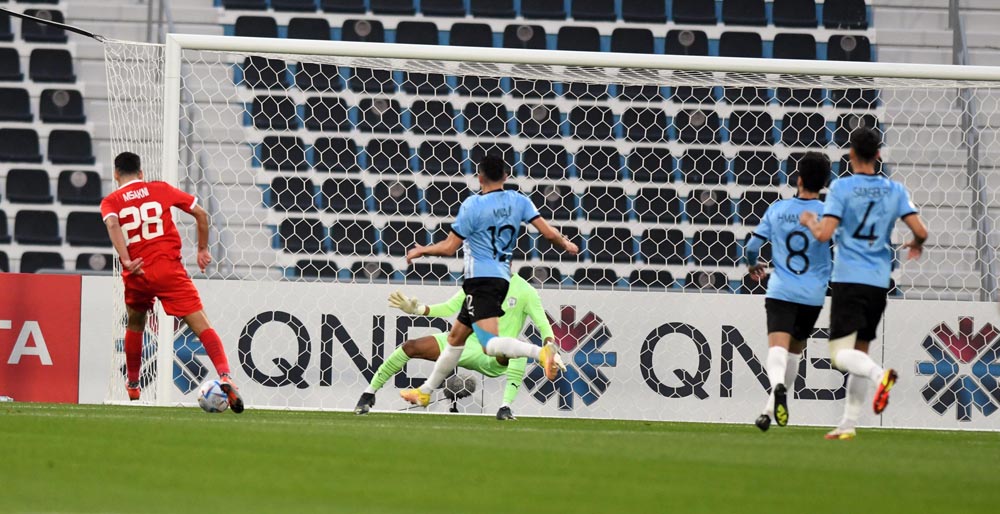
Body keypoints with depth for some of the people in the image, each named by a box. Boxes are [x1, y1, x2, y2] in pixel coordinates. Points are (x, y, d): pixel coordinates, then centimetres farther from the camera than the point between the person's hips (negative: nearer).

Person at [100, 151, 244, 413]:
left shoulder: (110, 202, 10)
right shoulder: (161, 189, 12)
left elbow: (112, 225, -13)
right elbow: (200, 213, 11)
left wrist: (126, 261, -22)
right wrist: (203, 249, 21)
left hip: (137, 275, 1)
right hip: (169, 270, -1)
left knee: (135, 325, 29)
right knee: (200, 324, -9)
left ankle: (133, 386, 37)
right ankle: (225, 376, -29)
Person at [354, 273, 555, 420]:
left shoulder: (525, 291, -4)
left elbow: (544, 325, -7)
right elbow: (450, 308, 14)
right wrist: (416, 309, 1)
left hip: (494, 359, -3)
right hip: (466, 342, 3)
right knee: (411, 347, -13)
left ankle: (506, 406, -36)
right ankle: (369, 392, 2)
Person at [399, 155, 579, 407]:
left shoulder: (473, 205, -9)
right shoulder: (518, 201, 5)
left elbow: (449, 248, -6)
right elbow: (548, 233, -1)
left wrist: (421, 251, 12)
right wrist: (567, 245, 21)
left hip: (481, 278, -8)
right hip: (502, 278, 8)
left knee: (490, 343, -21)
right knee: (456, 336, 19)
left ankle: (541, 352, -45)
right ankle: (424, 392, 27)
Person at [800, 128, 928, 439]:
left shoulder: (842, 188, -6)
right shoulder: (895, 190, 5)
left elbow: (824, 235, -13)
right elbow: (920, 231, -1)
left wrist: (809, 221, 8)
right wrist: (916, 245, 22)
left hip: (848, 279, -5)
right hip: (879, 282, 5)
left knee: (841, 353, -6)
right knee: (859, 352, 14)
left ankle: (880, 374, -37)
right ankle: (849, 424, 12)